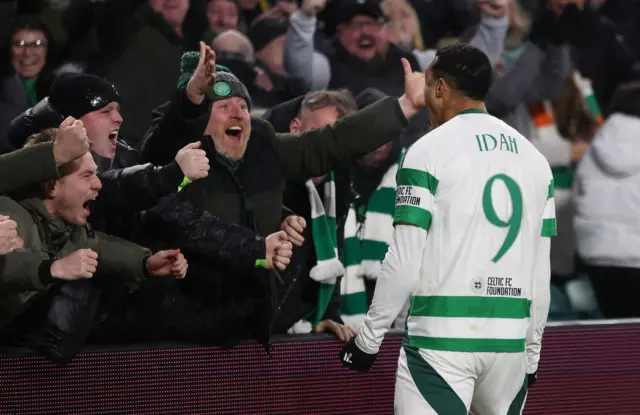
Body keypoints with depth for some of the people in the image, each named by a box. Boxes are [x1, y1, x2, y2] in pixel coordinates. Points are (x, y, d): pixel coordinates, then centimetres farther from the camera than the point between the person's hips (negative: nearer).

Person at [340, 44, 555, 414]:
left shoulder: (430, 151, -4)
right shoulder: (534, 158, 12)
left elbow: (404, 263, -8)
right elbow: (541, 274, 12)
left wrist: (368, 339, 2)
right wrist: (532, 353, 21)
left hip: (443, 338, -5)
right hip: (512, 342, 5)